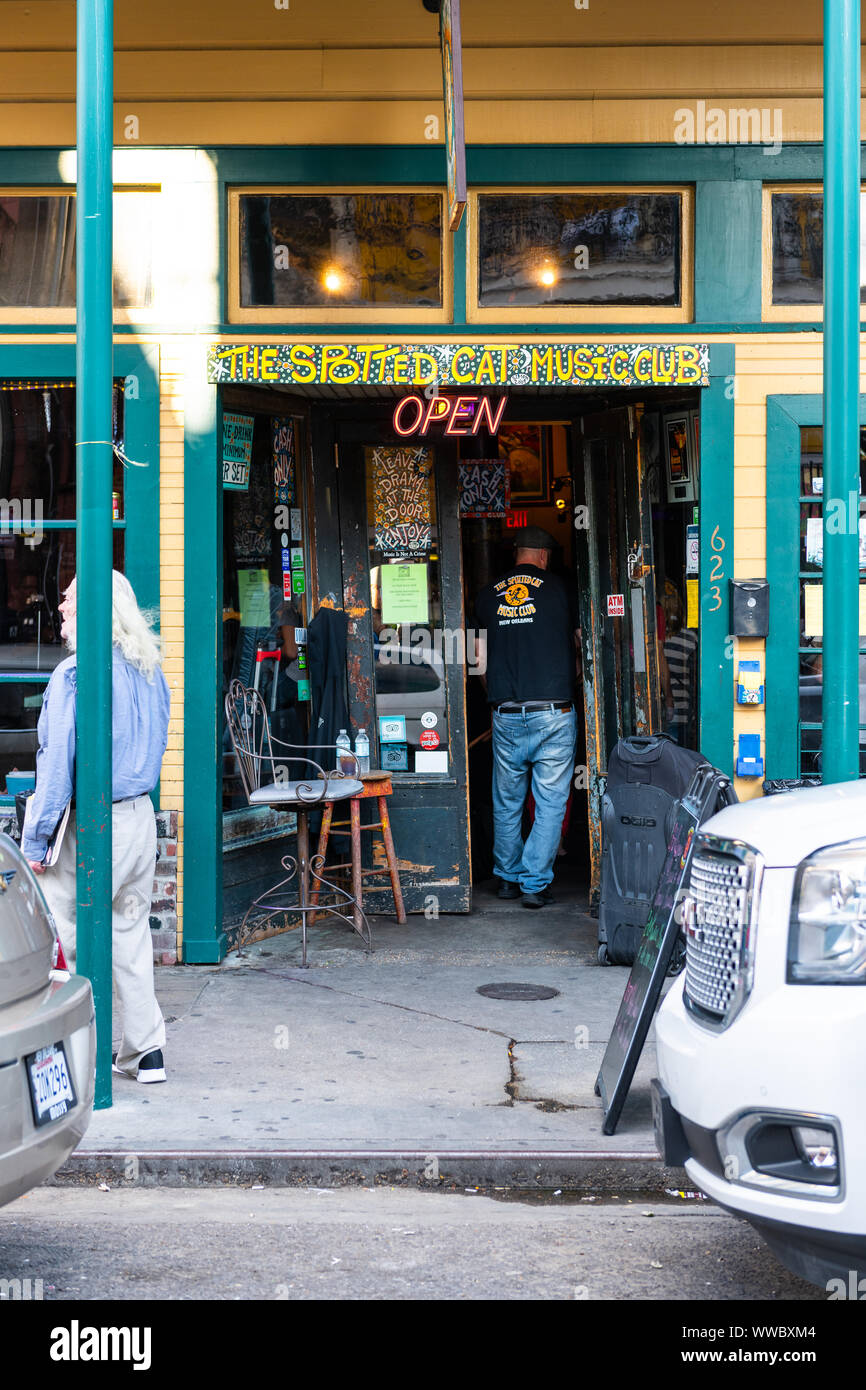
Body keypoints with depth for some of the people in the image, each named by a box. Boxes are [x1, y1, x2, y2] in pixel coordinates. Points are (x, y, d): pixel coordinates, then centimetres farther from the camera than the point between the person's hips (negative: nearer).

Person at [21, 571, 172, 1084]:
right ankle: (146, 1050, 19)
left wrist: (36, 839, -12)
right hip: (141, 817, 8)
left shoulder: (75, 674, -14)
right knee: (131, 934, 15)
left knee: (69, 939, 1)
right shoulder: (151, 670, 9)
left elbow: (59, 760, -16)